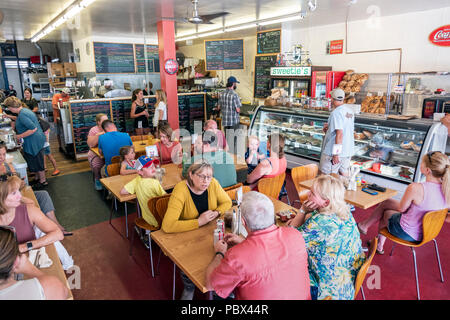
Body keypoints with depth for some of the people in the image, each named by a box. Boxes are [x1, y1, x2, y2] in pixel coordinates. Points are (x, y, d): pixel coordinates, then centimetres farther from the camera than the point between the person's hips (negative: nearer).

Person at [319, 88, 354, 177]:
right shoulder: (350, 111, 10)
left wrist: (336, 153, -22)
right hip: (348, 150, 9)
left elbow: (339, 134, -24)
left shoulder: (336, 113, -17)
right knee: (344, 173, 17)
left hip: (335, 151, -9)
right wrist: (330, 127, 17)